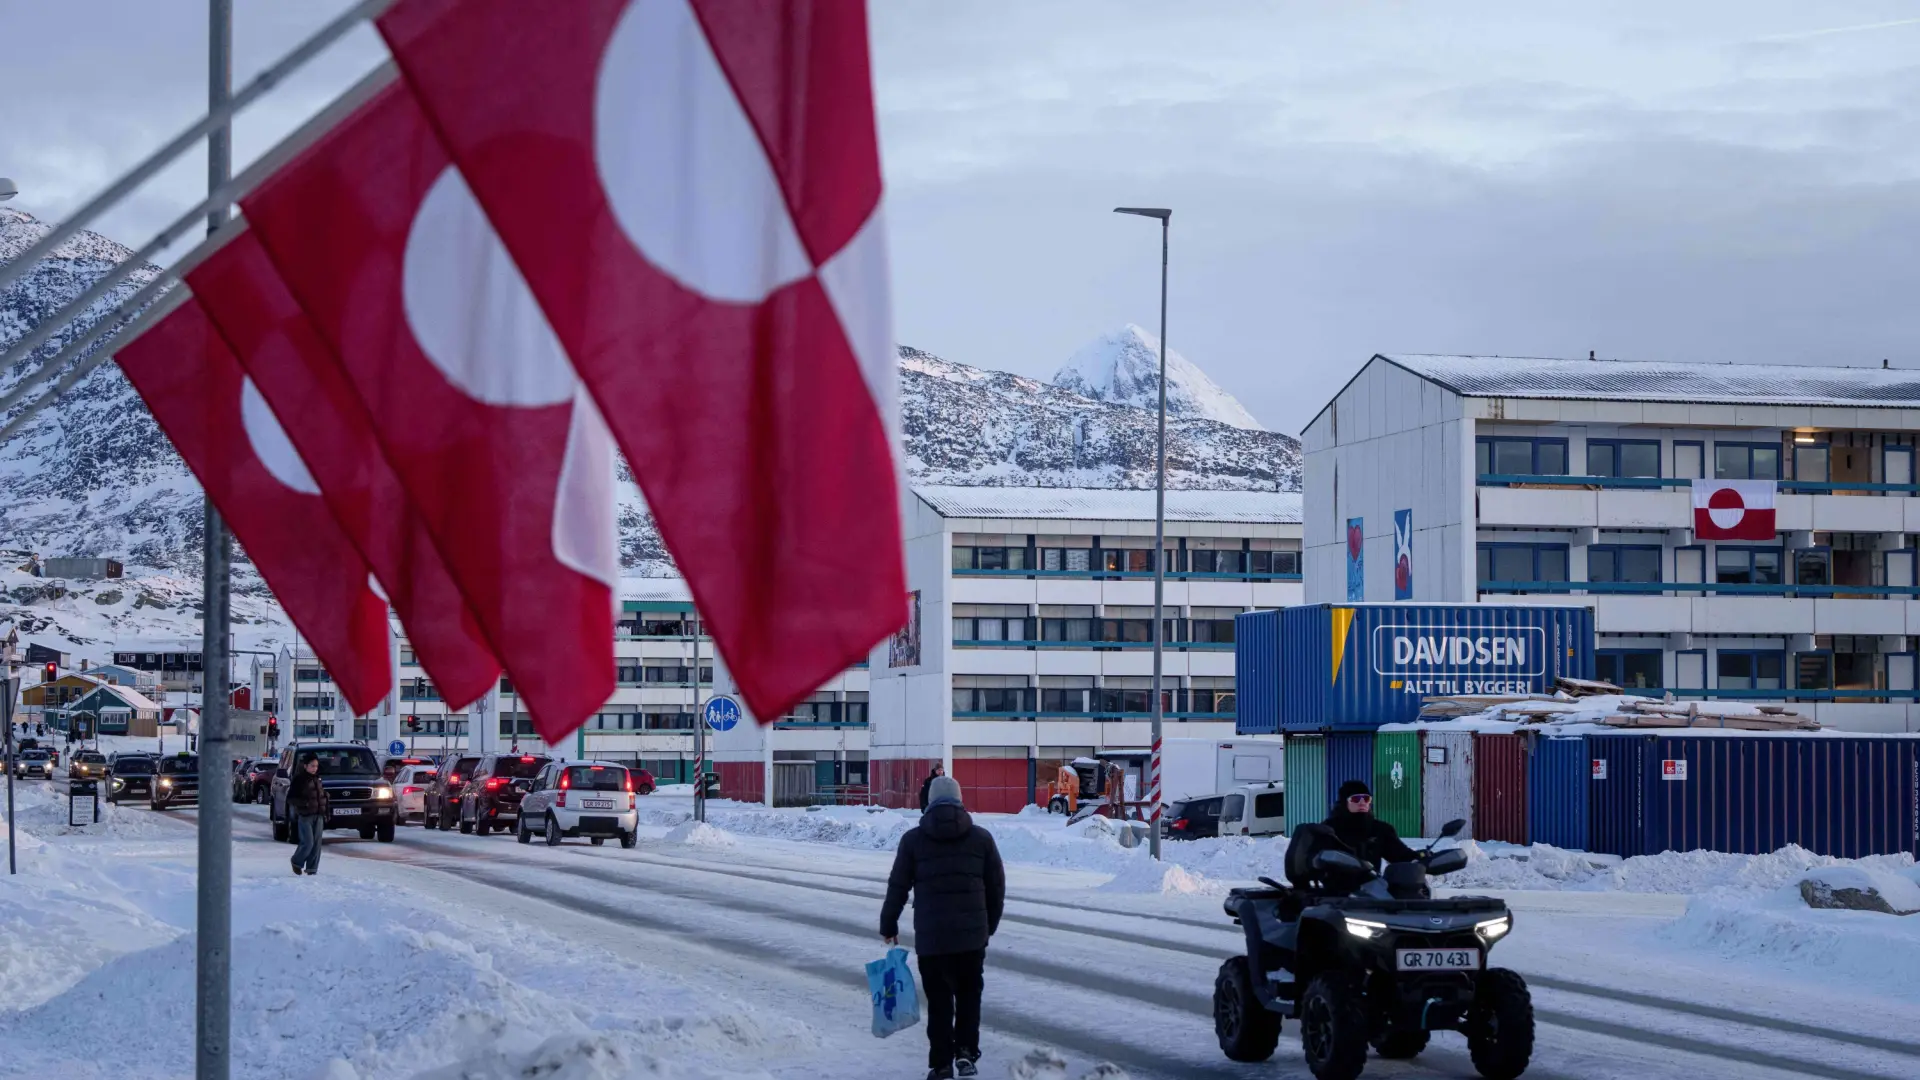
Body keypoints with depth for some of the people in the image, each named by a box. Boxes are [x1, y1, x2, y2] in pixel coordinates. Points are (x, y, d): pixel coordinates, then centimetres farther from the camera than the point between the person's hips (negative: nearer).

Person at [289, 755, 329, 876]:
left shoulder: (317, 779, 13)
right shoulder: (299, 780, -7)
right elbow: (290, 798, -11)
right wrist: (304, 803, -23)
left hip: (318, 815, 6)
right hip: (305, 816, -6)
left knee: (316, 843, 2)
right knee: (308, 843, -10)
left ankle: (312, 870, 8)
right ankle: (297, 863, 14)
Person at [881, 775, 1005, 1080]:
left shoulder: (913, 840, 0)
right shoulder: (981, 838, 4)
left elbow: (898, 887, 2)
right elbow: (997, 886, 7)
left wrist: (888, 925, 14)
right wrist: (990, 925, 20)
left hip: (930, 936, -1)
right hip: (972, 934, 1)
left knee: (939, 1001, 6)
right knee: (969, 995, 16)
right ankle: (966, 1053, 5)